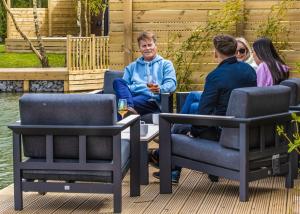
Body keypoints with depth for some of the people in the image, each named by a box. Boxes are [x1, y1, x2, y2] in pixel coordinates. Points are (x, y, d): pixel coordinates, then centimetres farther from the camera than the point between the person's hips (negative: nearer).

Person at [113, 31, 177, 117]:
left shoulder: (165, 64, 22)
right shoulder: (132, 67, 33)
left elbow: (171, 83, 5)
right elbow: (123, 85, 20)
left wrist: (160, 89, -19)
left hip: (152, 99, -2)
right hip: (132, 96, 3)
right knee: (118, 81, -28)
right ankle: (129, 107, -50)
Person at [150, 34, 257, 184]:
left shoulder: (215, 76, -20)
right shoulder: (249, 70, 1)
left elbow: (204, 111, -17)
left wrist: (193, 130, 2)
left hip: (223, 132, -7)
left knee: (178, 128, 13)